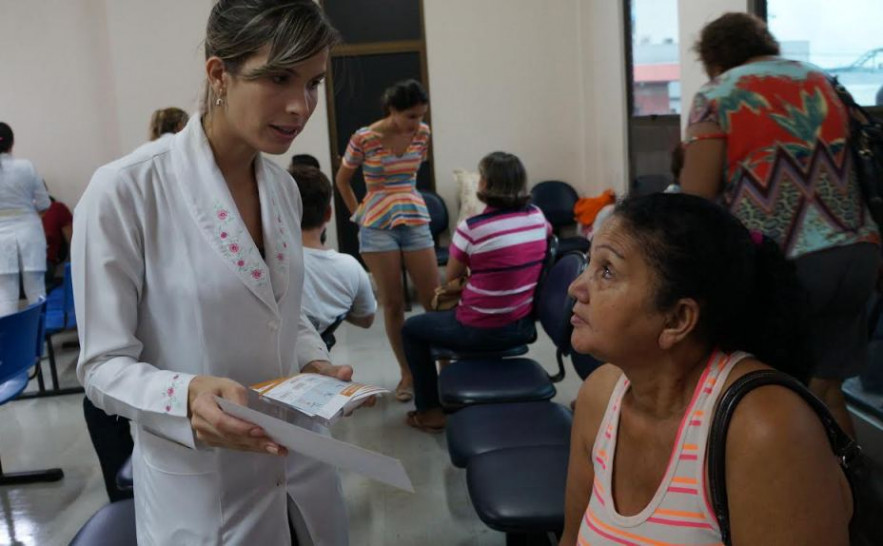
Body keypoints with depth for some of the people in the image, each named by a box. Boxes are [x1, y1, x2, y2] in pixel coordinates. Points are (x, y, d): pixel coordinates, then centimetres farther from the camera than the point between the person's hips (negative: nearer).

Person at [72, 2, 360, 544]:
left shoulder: (284, 187, 1)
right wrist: (186, 397, -33)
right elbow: (104, 365, -14)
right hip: (202, 492, -6)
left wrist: (316, 363, -7)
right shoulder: (123, 192, -19)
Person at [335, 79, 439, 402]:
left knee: (434, 300, 1)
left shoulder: (422, 134, 0)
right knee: (393, 304, 3)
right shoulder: (364, 138, -10)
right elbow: (342, 180, 5)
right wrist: (359, 214, 7)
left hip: (416, 222, 3)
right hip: (378, 228, -3)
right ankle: (407, 373, 15)